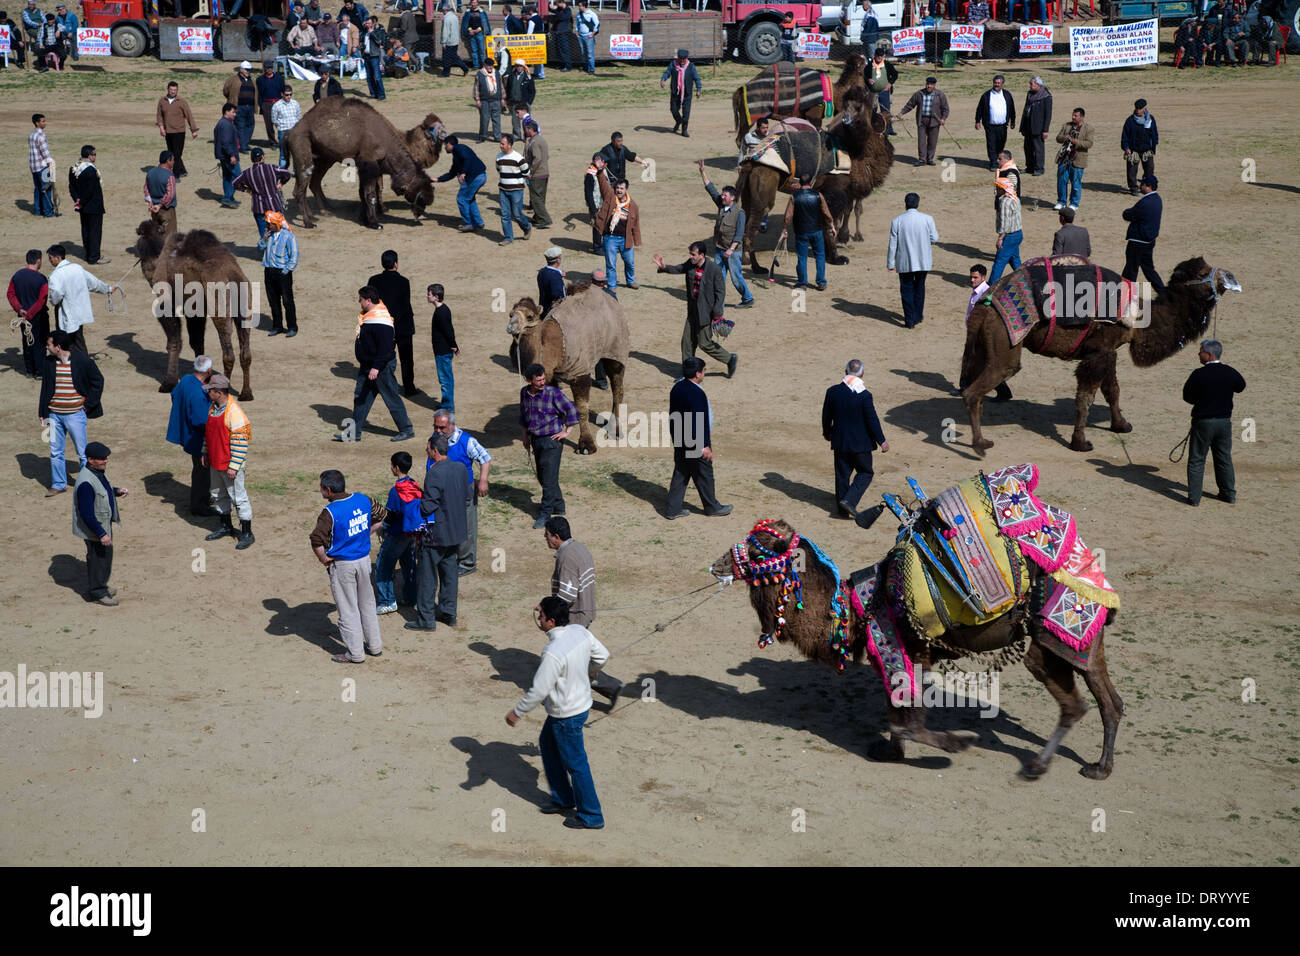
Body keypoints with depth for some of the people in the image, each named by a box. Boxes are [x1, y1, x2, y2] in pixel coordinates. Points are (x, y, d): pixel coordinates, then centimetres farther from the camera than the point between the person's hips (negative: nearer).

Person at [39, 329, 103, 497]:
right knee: (56, 452, 11)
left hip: (75, 415, -4)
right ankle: (58, 485, 23)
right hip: (54, 414, 4)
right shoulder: (49, 362, 1)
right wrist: (43, 414, 8)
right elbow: (45, 387, 10)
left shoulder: (82, 360, -11)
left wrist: (88, 404, -5)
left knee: (82, 452, 5)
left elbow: (98, 381, -1)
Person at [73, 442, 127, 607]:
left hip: (105, 523, 9)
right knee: (97, 558, 7)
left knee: (106, 554, 24)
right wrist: (101, 534, -25)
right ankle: (97, 593, 24)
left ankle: (102, 584, 44)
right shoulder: (86, 482, -32)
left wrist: (116, 491, 1)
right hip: (93, 528, -9)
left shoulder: (99, 471, -1)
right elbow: (87, 514, -29)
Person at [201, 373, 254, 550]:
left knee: (238, 498, -1)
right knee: (218, 495, 20)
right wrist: (205, 452, 20)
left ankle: (247, 534, 7)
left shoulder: (234, 412, -23)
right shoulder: (213, 407, 4)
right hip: (215, 462, 9)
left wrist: (234, 466, -22)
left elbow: (240, 441, -22)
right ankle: (226, 526, 36)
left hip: (230, 465, -9)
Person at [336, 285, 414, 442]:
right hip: (367, 366, 10)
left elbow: (385, 346, -27)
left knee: (391, 398, 0)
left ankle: (407, 430, 12)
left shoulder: (380, 320, -23)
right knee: (360, 397, 10)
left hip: (382, 366, -10)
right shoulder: (367, 315, 9)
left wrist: (376, 367, -29)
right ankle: (354, 432, 16)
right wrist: (363, 363, 24)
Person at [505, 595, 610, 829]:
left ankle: (591, 816, 24)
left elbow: (538, 691, -26)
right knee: (548, 745, 27)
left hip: (567, 715, -9)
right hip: (582, 702, 9)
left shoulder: (553, 653, -33)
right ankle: (563, 799, 39)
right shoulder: (580, 632, -9)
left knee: (575, 764, 8)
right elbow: (602, 654, 6)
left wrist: (517, 712, -11)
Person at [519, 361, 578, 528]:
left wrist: (566, 432, -8)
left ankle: (545, 514, -1)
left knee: (549, 478, -6)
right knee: (542, 477, 15)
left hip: (551, 440, -7)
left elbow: (571, 410, -10)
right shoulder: (524, 393, 2)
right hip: (535, 439, 7)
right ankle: (559, 506, 31)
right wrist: (525, 435, 18)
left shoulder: (553, 393, -15)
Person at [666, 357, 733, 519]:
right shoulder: (696, 393, -25)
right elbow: (699, 421, -25)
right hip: (695, 443, -9)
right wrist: (705, 446, -20)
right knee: (704, 475, 7)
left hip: (679, 441, 9)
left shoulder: (677, 388, 3)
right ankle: (712, 507, 22)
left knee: (680, 474, 15)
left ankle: (674, 508, 17)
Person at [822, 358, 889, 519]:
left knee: (842, 474, 15)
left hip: (840, 441, 4)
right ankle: (849, 501, -4)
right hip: (860, 443, -4)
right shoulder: (864, 395, -19)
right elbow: (872, 420, -14)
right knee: (865, 472, 12)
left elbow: (826, 416, 5)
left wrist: (827, 433, 24)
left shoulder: (832, 391, -6)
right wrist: (881, 441, -3)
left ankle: (842, 509, 21)